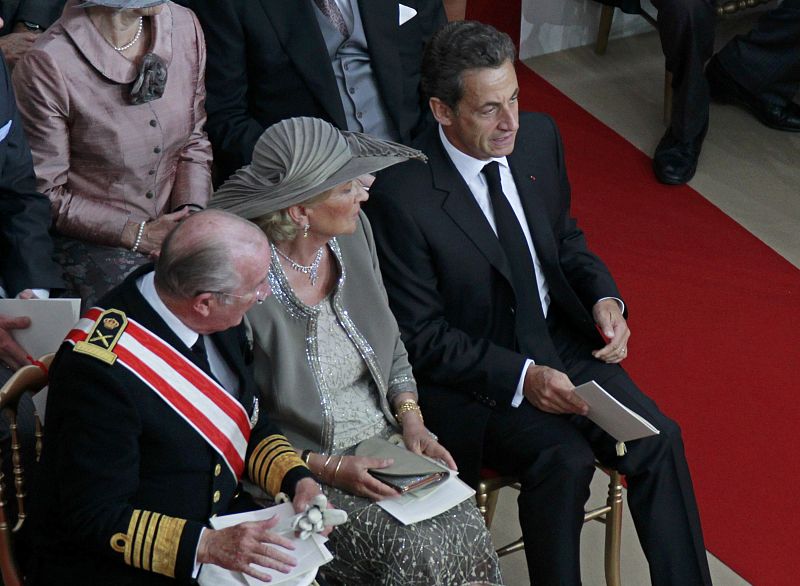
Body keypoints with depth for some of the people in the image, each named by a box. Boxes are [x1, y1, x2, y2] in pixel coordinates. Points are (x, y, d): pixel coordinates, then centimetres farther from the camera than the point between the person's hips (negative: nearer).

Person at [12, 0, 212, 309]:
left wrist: (192, 215, -8)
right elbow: (44, 195, -11)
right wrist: (137, 235, -15)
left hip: (173, 229, 5)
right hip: (90, 245, -5)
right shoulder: (47, 66, -19)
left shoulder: (184, 26, -1)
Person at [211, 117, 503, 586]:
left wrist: (412, 420, -1)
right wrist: (328, 468, -18)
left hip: (384, 445, 6)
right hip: (301, 472, -6)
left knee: (469, 535, -14)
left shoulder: (354, 232, -1)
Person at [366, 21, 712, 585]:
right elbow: (422, 338, -14)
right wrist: (521, 377, -24)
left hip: (562, 342, 6)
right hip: (474, 373, -5)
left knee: (658, 440, -15)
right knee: (564, 459, -29)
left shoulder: (540, 136, -2)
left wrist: (604, 298, -5)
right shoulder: (400, 194, -20)